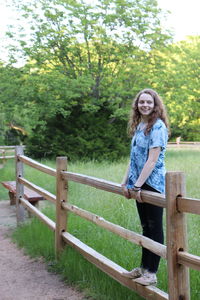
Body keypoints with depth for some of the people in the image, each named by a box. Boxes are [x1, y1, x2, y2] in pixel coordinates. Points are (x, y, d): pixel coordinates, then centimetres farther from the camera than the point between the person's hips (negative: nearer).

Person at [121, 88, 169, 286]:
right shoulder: (138, 126, 13)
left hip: (152, 183, -8)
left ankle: (151, 273, 8)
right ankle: (143, 267, 26)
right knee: (146, 227, 16)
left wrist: (138, 185, -18)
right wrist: (125, 182, 9)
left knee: (154, 228, 1)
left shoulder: (157, 126, -12)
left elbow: (152, 159, -18)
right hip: (139, 184, 8)